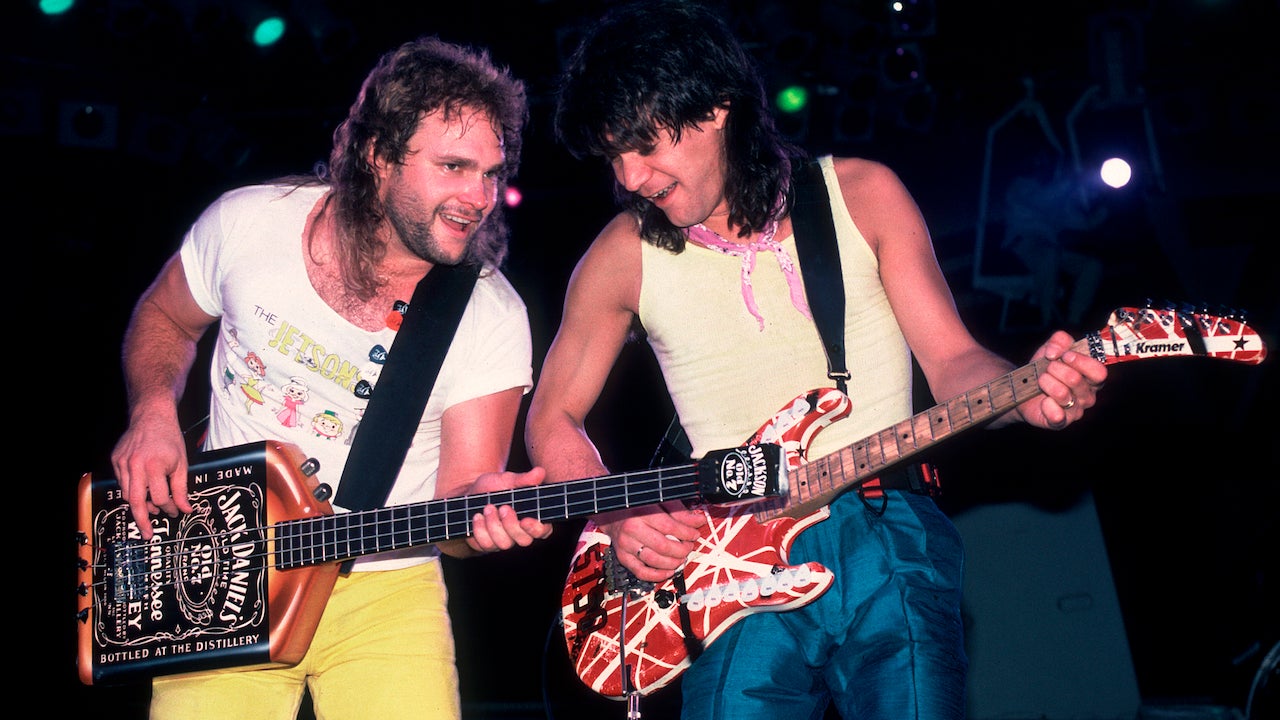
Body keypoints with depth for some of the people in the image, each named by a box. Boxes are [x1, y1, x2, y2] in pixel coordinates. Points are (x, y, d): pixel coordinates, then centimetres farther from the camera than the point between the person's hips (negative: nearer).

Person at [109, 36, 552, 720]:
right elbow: (163, 316, 13)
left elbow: (458, 501, -11)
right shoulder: (249, 223, -7)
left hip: (382, 585, 0)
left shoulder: (492, 317, -11)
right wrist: (152, 414, -5)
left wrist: (480, 507, -33)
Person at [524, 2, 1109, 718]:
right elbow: (553, 417, 15)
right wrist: (617, 518, -2)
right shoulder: (625, 253, 5)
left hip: (888, 532, 0)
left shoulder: (862, 195, 4)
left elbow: (952, 361, 2)